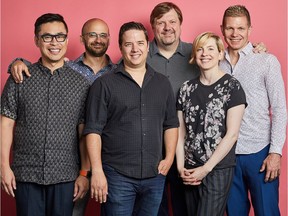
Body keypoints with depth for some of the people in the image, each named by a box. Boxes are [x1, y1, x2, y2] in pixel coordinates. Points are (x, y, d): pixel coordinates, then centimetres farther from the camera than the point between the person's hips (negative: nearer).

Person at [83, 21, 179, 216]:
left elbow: (171, 124, 15)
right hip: (117, 176, -4)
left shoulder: (163, 83, 10)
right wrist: (97, 171, -13)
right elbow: (93, 130, -7)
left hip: (154, 176, 4)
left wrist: (169, 158, 3)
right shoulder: (104, 84, -4)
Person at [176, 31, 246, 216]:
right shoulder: (187, 88, 7)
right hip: (190, 171, 4)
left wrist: (206, 168, -11)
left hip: (218, 169, -4)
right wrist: (181, 167, -2)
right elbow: (181, 131, 8)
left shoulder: (232, 86, -6)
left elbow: (232, 134, -10)